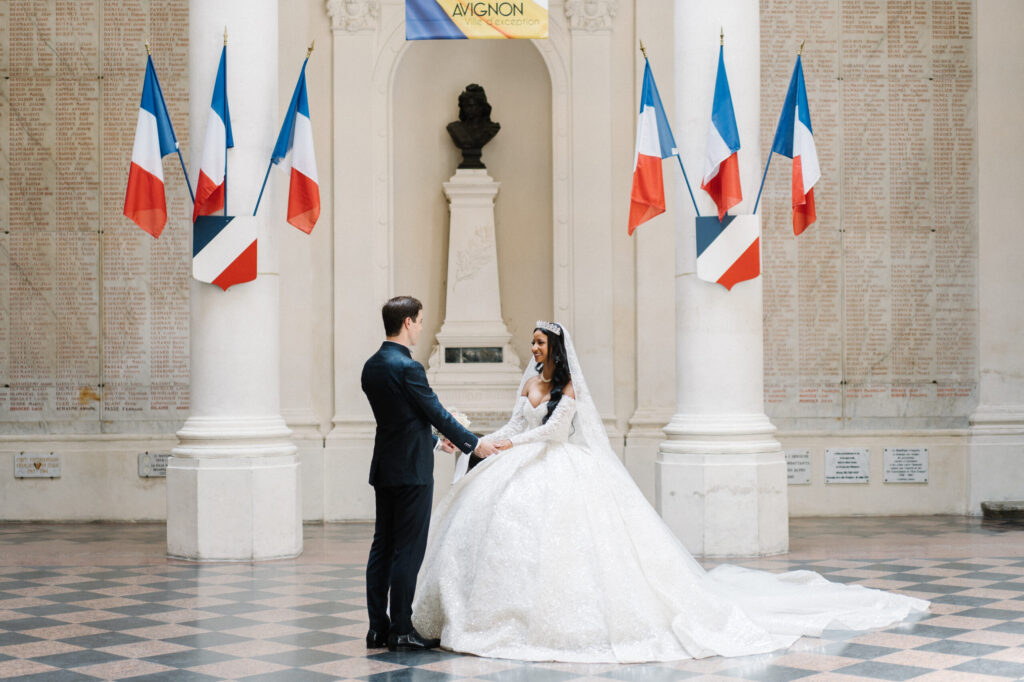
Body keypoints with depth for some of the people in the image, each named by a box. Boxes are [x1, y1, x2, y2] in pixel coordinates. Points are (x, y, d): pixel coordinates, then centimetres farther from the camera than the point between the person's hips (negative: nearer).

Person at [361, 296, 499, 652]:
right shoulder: (407, 367, -17)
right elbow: (437, 412, -13)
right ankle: (401, 631, 1)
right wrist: (474, 444, -1)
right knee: (408, 551, -3)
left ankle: (377, 628, 14)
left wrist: (434, 439, 27)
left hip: (384, 469, 9)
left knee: (382, 547, 11)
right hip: (412, 471, -9)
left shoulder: (372, 366, 9)